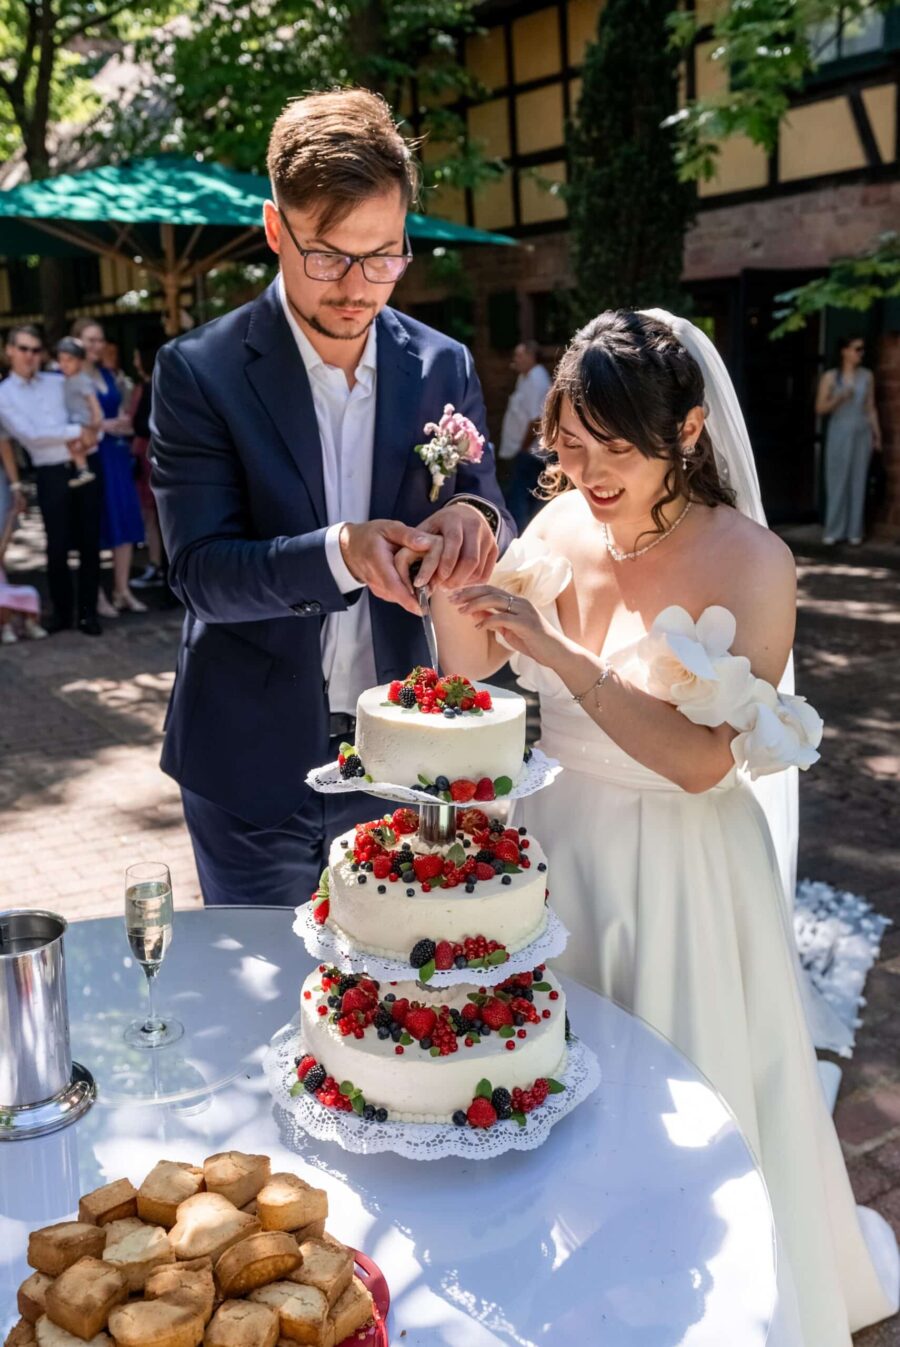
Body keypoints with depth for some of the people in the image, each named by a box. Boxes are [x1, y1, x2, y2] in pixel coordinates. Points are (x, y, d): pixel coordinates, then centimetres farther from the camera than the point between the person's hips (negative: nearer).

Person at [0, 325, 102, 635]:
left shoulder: (59, 382, 11)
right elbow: (30, 435, -10)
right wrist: (75, 431, -11)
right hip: (52, 474, -2)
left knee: (90, 542, 4)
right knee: (57, 547, 1)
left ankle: (88, 611, 14)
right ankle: (62, 610, 19)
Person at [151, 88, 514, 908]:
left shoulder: (444, 368, 0)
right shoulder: (199, 371, -10)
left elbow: (495, 526, 3)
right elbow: (199, 572, -15)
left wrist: (473, 522, -22)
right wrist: (340, 553, -33)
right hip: (254, 761, -2)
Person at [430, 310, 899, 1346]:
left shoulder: (748, 561, -19)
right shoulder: (562, 526, -4)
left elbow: (704, 761, -23)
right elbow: (472, 675, 0)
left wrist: (561, 657, -29)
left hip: (676, 872, -5)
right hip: (551, 844, 5)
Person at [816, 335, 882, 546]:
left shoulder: (867, 376, 7)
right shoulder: (830, 376, -2)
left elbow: (871, 408, 9)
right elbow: (820, 408, -3)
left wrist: (877, 435, 6)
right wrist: (839, 398, -19)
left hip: (862, 434, 3)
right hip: (839, 433, -2)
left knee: (858, 481, 3)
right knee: (837, 482, -1)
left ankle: (854, 531, 8)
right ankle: (833, 531, 5)